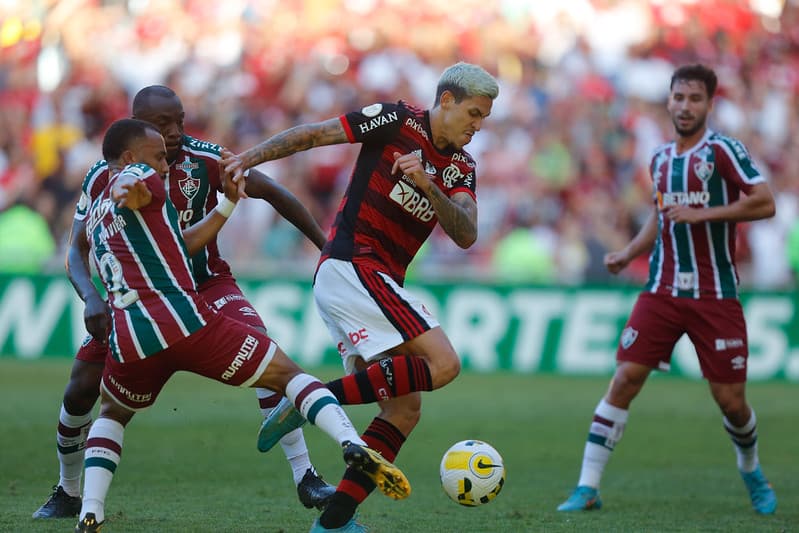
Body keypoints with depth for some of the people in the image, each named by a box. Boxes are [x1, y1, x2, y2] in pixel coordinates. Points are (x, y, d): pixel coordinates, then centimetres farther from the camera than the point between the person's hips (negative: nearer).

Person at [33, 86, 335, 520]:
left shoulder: (205, 161, -18)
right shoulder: (105, 176, -14)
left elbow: (274, 194, -10)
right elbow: (77, 251, -9)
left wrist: (328, 248, -10)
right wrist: (91, 299, -29)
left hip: (205, 283, -1)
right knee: (80, 390, -6)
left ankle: (305, 478, -18)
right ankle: (68, 492, 21)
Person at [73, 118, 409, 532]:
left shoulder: (95, 216, 28)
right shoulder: (138, 176, 7)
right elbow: (127, 186, -19)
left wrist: (227, 205, 39)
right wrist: (131, 191, -42)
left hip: (129, 341, 6)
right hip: (186, 322, -6)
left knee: (112, 414, 33)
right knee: (286, 373, 5)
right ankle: (353, 445, -18)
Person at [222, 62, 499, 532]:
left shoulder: (461, 168, 14)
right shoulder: (396, 121, -4)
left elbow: (466, 235, -3)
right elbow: (312, 135, -3)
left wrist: (427, 185, -19)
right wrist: (249, 158, -14)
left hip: (379, 283, 8)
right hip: (353, 266, -8)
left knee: (405, 409, 3)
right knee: (442, 364, -20)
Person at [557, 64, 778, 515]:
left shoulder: (722, 150, -5)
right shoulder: (660, 160, 13)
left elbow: (765, 203, -15)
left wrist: (701, 213, -20)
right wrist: (629, 252, 14)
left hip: (715, 296, -4)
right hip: (662, 291, 4)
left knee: (731, 400, -1)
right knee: (625, 379, -10)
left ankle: (752, 472, 31)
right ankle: (587, 488, -8)